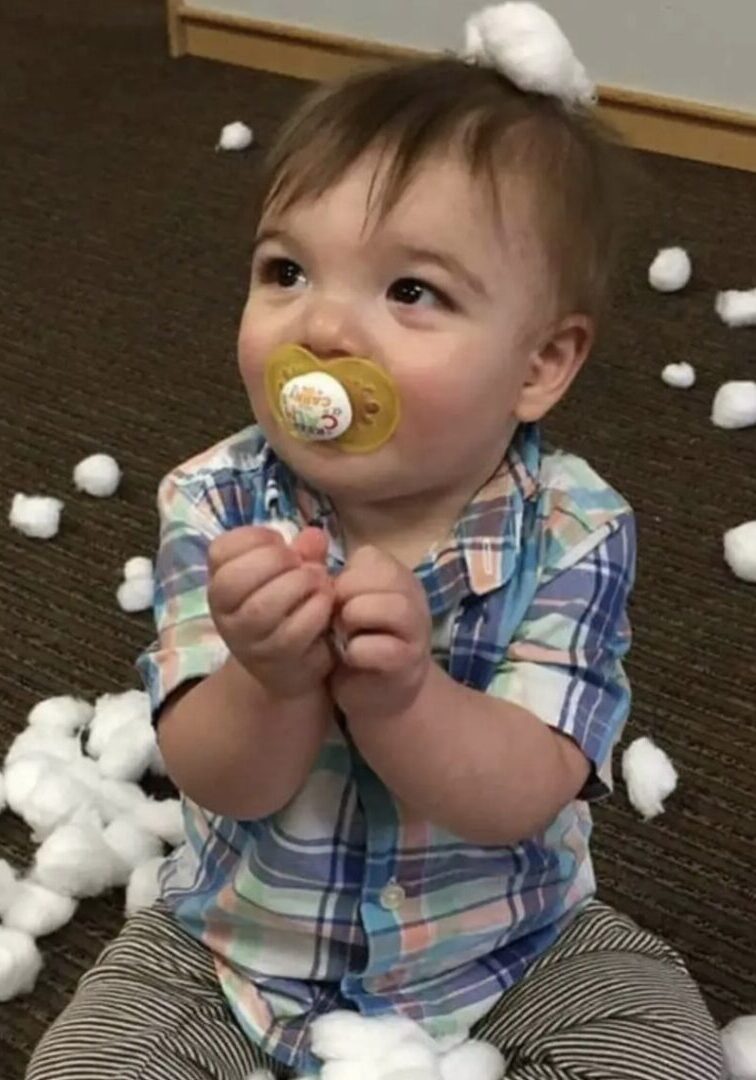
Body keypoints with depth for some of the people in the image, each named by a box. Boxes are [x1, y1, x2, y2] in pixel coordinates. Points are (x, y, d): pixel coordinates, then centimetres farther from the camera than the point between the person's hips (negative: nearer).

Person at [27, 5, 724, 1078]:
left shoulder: (572, 534, -21)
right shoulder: (218, 507, -18)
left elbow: (518, 802, -25)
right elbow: (227, 783, -21)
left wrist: (402, 690, -45)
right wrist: (271, 679, -43)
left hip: (511, 949, 0)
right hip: (237, 941, 1)